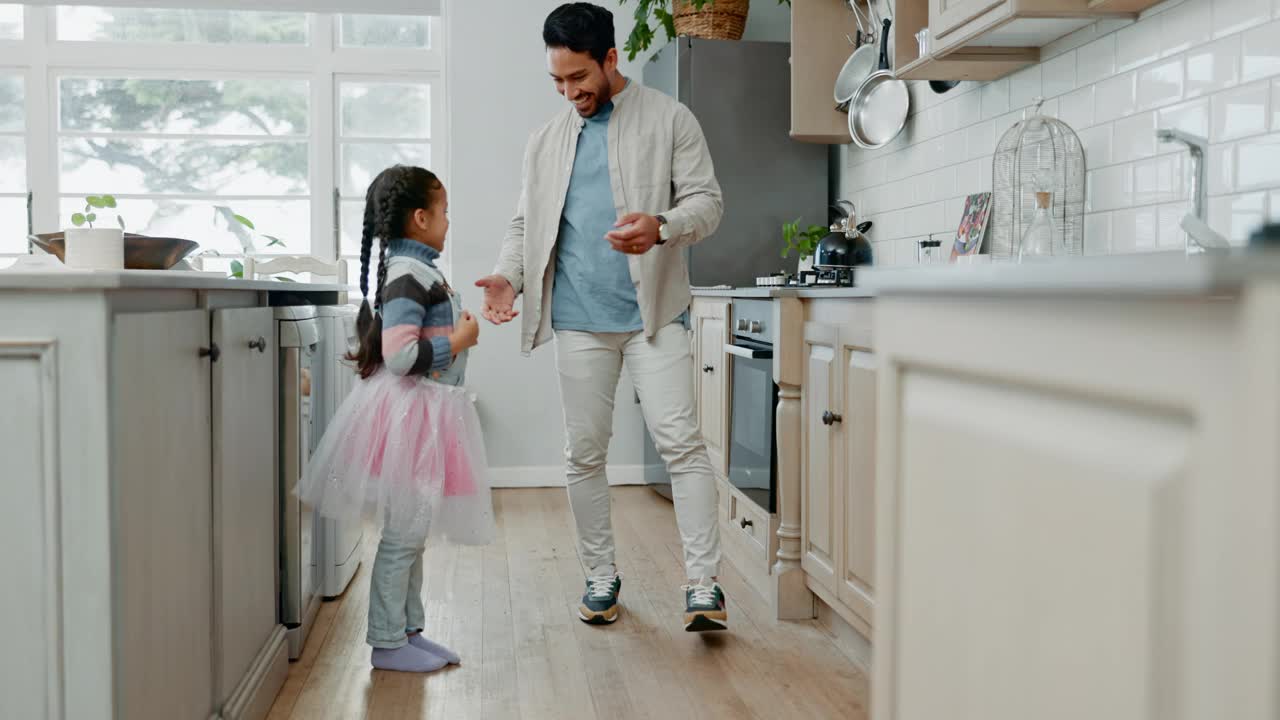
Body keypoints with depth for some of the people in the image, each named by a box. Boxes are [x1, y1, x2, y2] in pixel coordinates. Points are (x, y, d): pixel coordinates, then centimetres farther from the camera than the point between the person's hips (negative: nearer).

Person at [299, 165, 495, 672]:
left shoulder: (418, 269, 14)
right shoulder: (409, 274, -17)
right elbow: (399, 355, -25)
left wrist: (458, 330, 15)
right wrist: (458, 341, -15)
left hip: (426, 412, 10)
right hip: (409, 411, -10)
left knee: (413, 529, 16)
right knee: (404, 530, -3)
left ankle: (409, 630, 25)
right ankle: (386, 643, 8)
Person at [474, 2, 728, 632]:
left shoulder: (669, 120, 4)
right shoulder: (546, 141, 15)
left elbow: (707, 202, -1)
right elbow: (526, 222, 17)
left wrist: (660, 227, -23)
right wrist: (508, 275, -3)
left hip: (653, 312, -4)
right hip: (578, 319, 4)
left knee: (680, 442, -12)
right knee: (585, 453, 7)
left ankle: (703, 585, -8)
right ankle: (601, 577, 20)